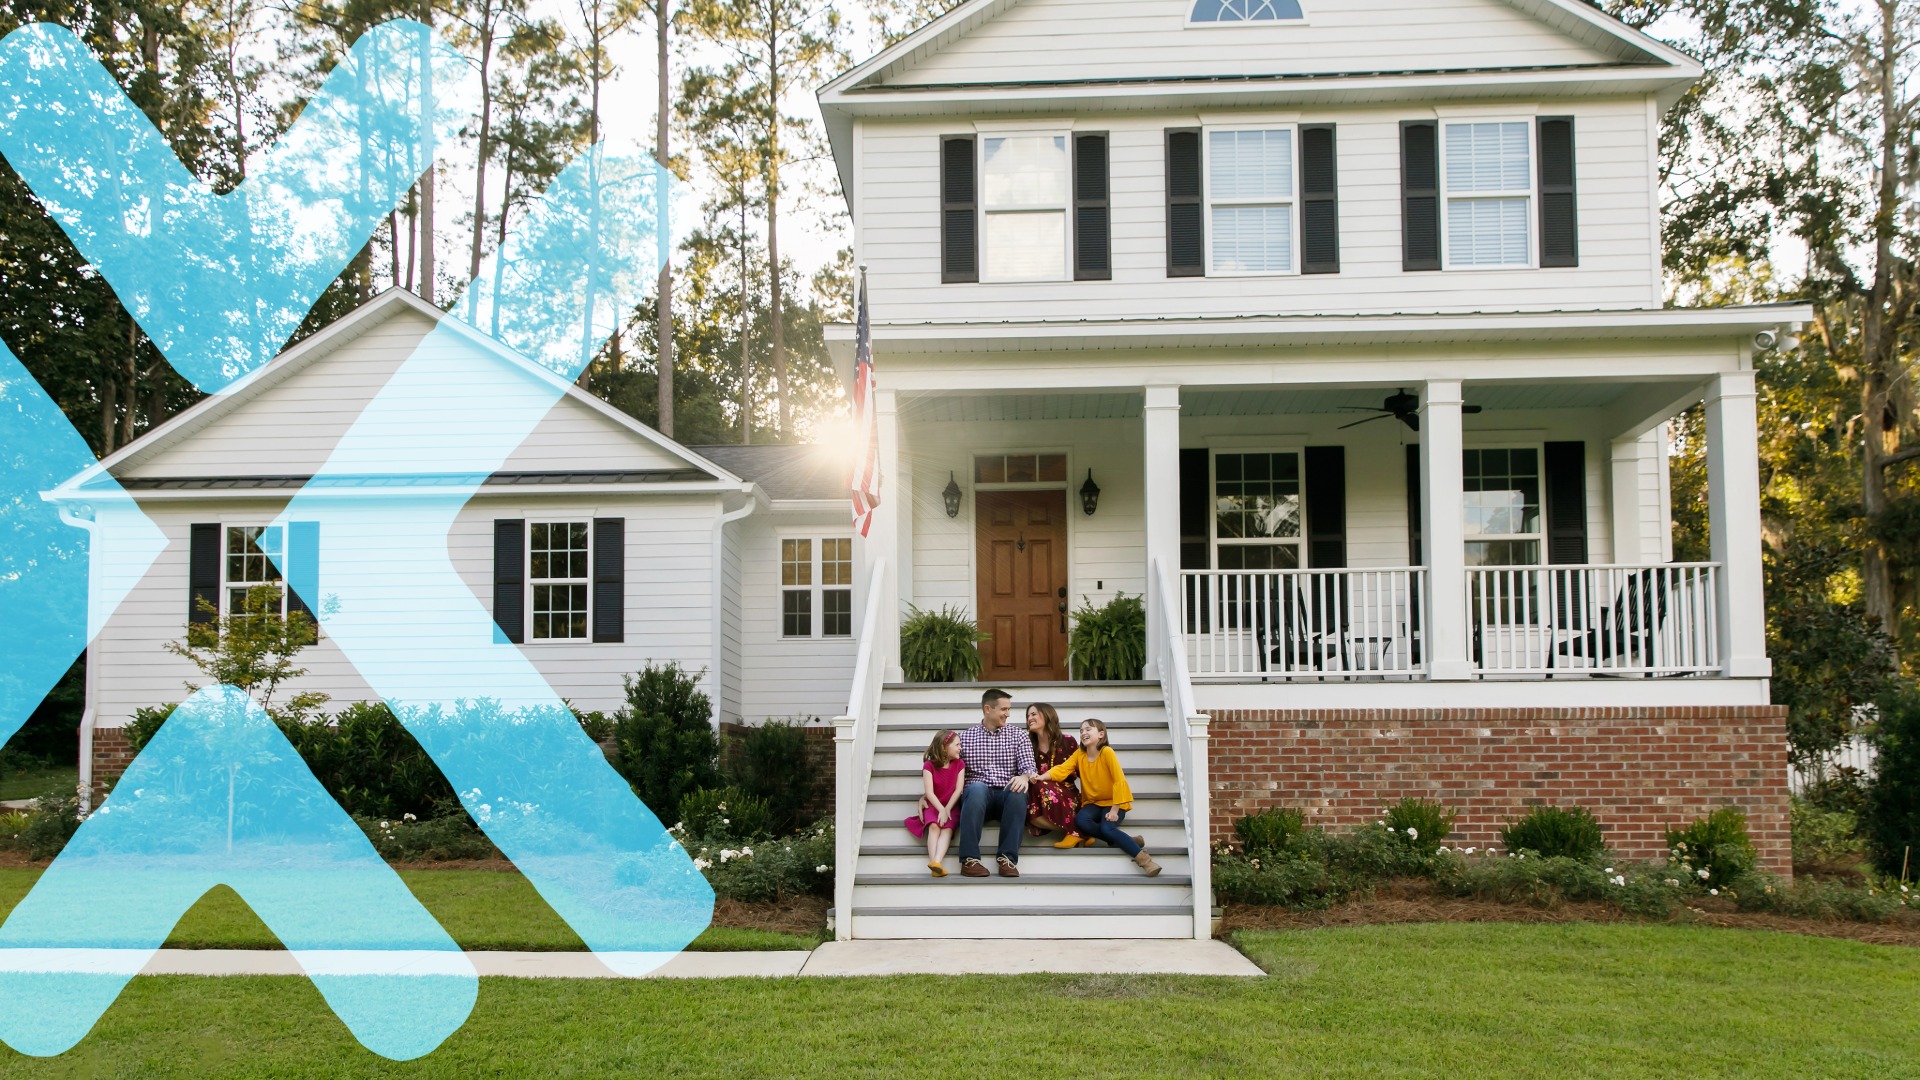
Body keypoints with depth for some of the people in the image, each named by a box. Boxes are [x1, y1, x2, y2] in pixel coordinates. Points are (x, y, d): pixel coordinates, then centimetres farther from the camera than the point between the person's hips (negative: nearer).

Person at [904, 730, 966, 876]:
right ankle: (934, 865, -45)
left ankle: (937, 862, -49)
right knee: (934, 826, -30)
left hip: (951, 807, 1)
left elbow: (958, 789, -5)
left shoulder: (959, 764, 4)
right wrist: (941, 809, -23)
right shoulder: (929, 765, -4)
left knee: (947, 828, -28)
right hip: (933, 806, -1)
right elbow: (929, 792, -12)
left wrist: (947, 809, -17)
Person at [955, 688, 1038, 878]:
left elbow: (1028, 765, 1)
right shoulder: (965, 737, 13)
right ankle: (970, 859, -37)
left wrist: (1025, 776, -24)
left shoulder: (1018, 736, 14)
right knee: (977, 787, -37)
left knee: (1018, 790, -34)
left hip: (1007, 796, 1)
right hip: (978, 796, -1)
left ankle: (1008, 858, -32)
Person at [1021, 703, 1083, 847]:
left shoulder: (1067, 741, 2)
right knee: (1032, 816, -35)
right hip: (1038, 796, 2)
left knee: (1043, 787, -36)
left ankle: (1076, 831, -25)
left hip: (1067, 795, -2)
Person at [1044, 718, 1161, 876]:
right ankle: (1125, 841, -14)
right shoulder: (1079, 754, 0)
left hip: (1113, 802, -5)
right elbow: (1062, 769, -13)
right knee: (1080, 820, -27)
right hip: (1093, 802, 5)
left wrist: (1114, 810, -23)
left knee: (1107, 828, -32)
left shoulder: (1107, 752, -15)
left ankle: (1143, 857, -23)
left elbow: (1119, 780, -19)